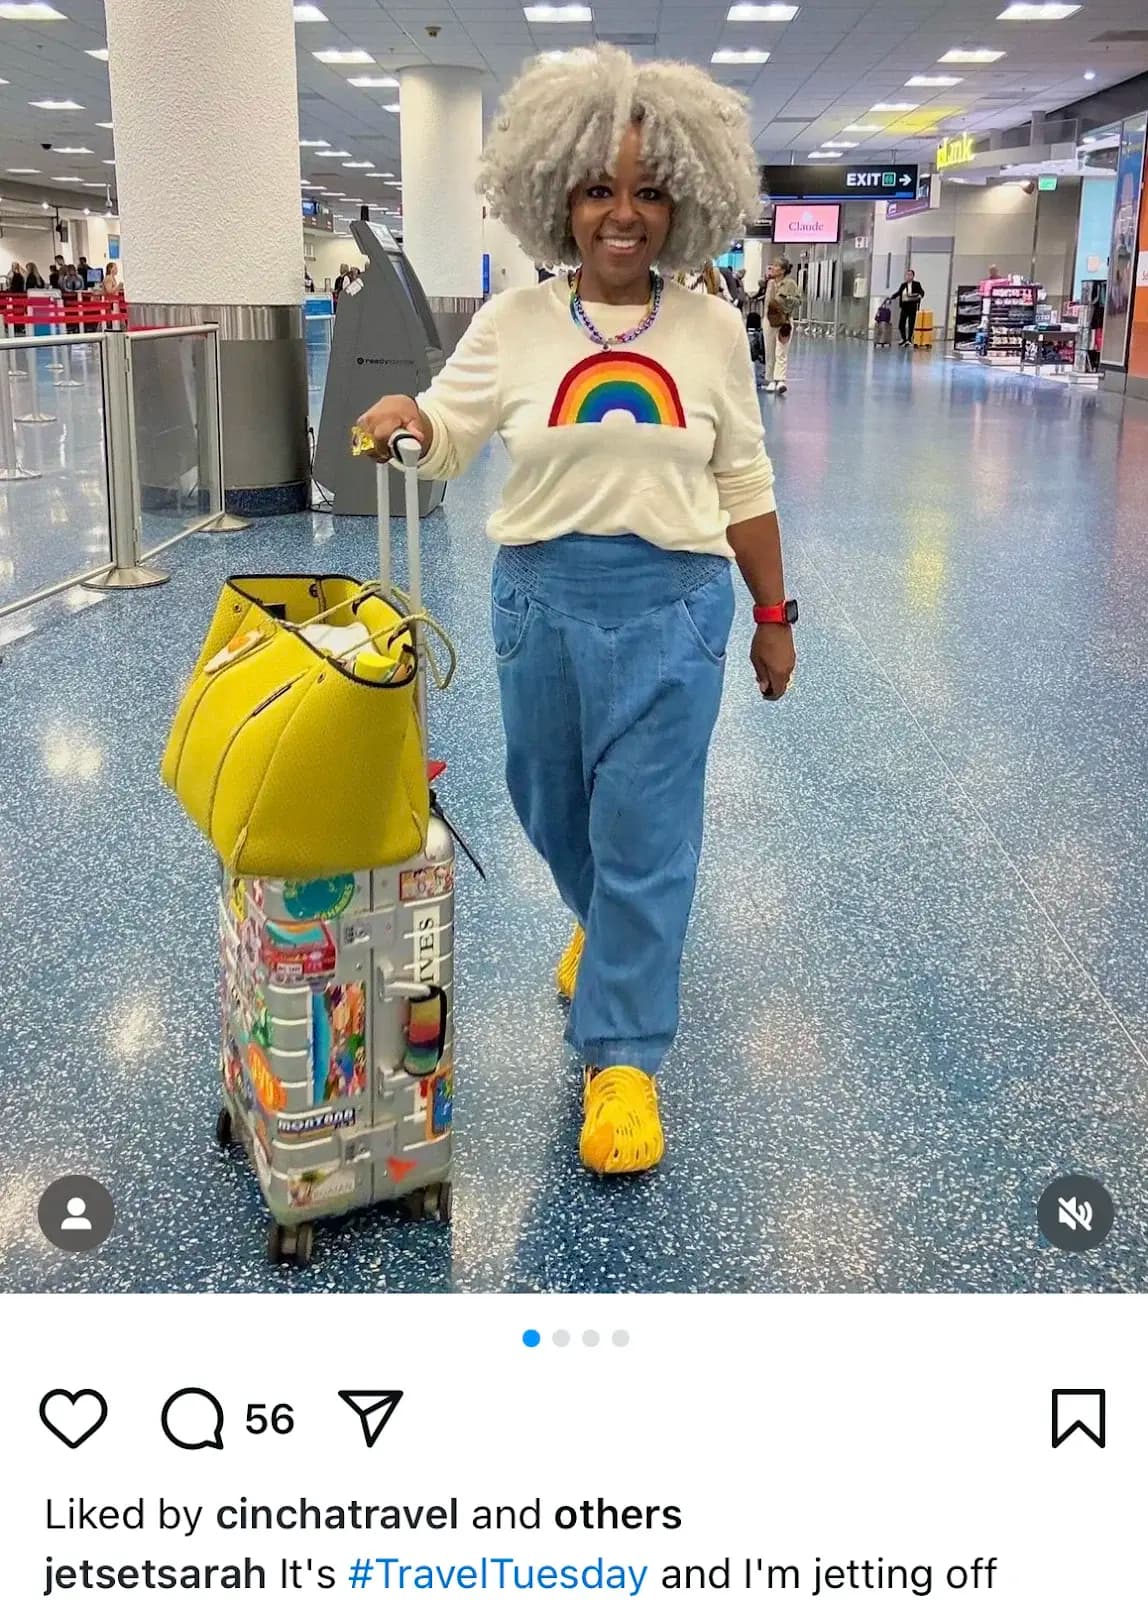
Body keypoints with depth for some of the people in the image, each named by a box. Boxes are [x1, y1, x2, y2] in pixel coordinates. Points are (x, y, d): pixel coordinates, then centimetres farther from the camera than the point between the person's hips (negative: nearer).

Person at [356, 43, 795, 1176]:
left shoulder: (712, 331, 1)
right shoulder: (512, 323, 1)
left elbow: (743, 484, 6)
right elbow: (444, 436, 0)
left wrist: (774, 615, 9)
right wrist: (406, 417, -24)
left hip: (671, 603, -2)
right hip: (541, 596, 2)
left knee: (646, 828, -1)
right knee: (551, 805, 17)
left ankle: (622, 1055, 10)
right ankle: (608, 924, 50)